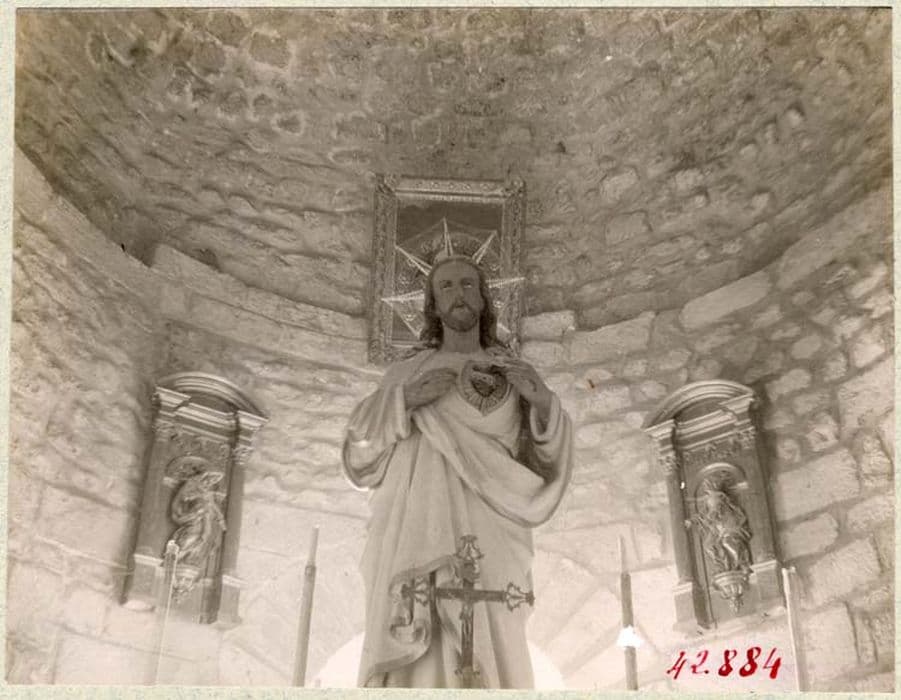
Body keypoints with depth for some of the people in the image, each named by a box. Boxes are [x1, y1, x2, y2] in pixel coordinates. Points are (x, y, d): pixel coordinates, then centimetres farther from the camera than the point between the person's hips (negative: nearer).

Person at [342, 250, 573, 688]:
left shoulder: (518, 377, 19)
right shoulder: (404, 376, 19)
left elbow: (549, 468, 10)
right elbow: (359, 459, 10)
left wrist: (545, 403, -8)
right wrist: (403, 401, -6)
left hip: (484, 543, 0)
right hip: (417, 541, 0)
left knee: (487, 667, -13)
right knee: (413, 668, -12)